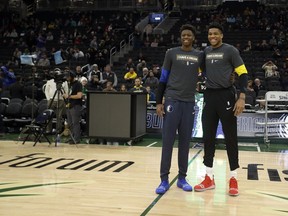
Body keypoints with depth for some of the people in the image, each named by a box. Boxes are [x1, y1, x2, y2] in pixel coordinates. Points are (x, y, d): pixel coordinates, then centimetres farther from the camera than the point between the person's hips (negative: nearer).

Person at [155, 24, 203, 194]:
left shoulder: (200, 55, 9)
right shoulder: (172, 53, 3)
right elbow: (163, 78, 3)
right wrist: (159, 102, -3)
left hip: (189, 102, 3)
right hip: (172, 100, -2)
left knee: (185, 141, 6)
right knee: (168, 141, -4)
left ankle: (182, 178, 15)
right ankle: (164, 179, 1)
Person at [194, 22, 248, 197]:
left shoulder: (230, 50, -4)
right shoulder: (205, 51, 11)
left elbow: (243, 73, -8)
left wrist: (242, 98, -17)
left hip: (226, 95, -5)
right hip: (209, 96, 5)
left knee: (230, 137, 0)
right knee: (208, 137, 6)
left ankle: (233, 179, 9)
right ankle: (209, 178, 15)